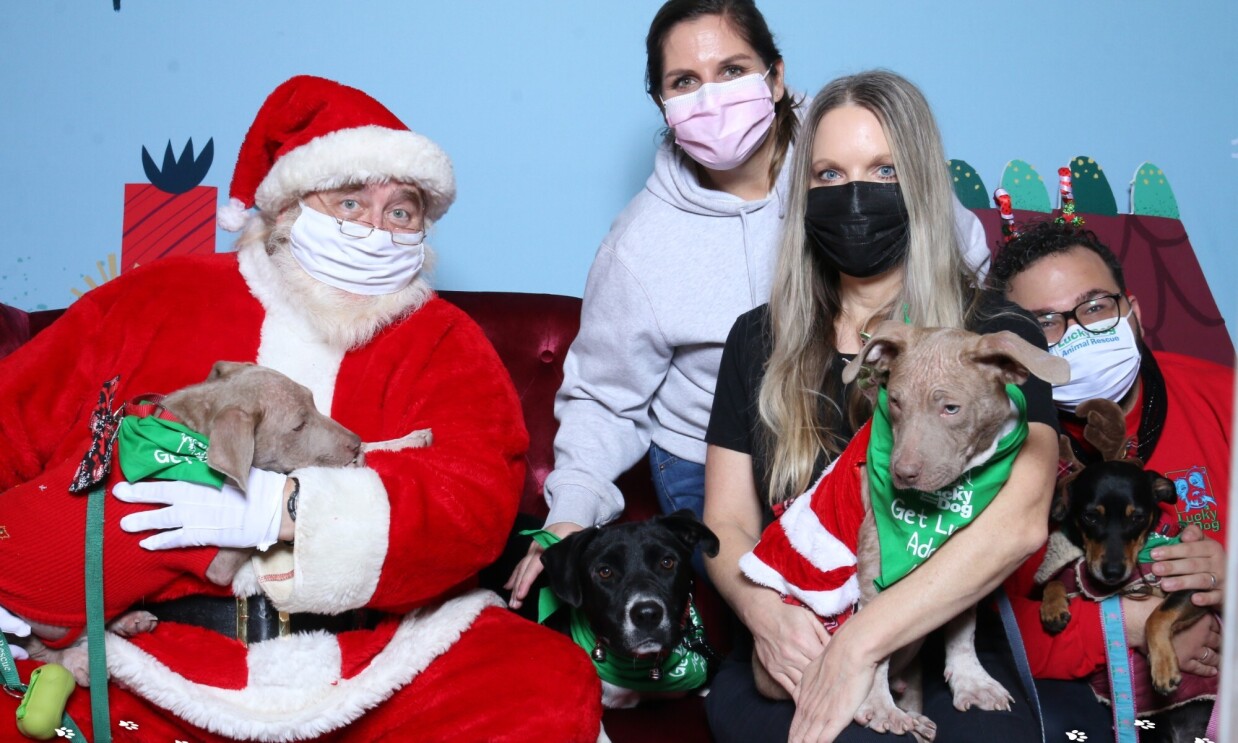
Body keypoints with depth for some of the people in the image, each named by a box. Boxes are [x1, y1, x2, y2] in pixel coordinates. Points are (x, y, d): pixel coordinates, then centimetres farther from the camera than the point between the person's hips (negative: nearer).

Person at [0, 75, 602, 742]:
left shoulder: (441, 343, 12)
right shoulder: (154, 301, 15)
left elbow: (474, 499, -5)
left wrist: (285, 509, -18)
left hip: (369, 660, 1)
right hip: (149, 649, 0)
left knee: (552, 684, -23)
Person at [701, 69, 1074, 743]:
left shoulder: (998, 335, 1)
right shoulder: (759, 340, 13)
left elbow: (1019, 521, -15)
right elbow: (727, 522, 11)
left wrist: (861, 641, -24)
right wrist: (763, 610, -13)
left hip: (946, 645, -1)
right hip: (787, 651, 1)